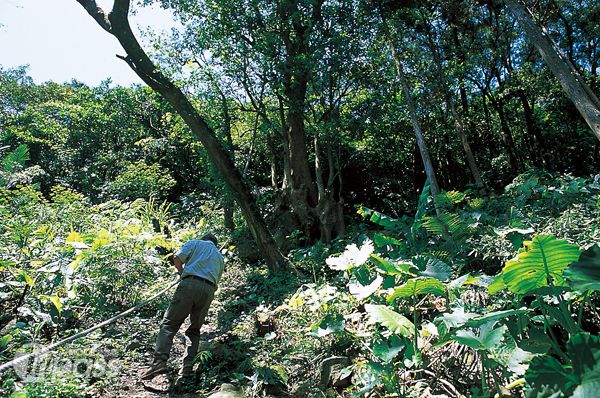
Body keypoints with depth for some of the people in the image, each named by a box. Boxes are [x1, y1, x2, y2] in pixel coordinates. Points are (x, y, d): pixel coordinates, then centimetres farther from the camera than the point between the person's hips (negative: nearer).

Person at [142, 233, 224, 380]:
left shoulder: (194, 243, 19)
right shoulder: (220, 257, 30)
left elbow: (177, 258, 4)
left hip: (190, 284, -3)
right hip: (209, 290, 4)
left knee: (169, 323, -1)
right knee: (194, 330, 14)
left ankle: (159, 361, -16)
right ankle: (188, 366, 4)